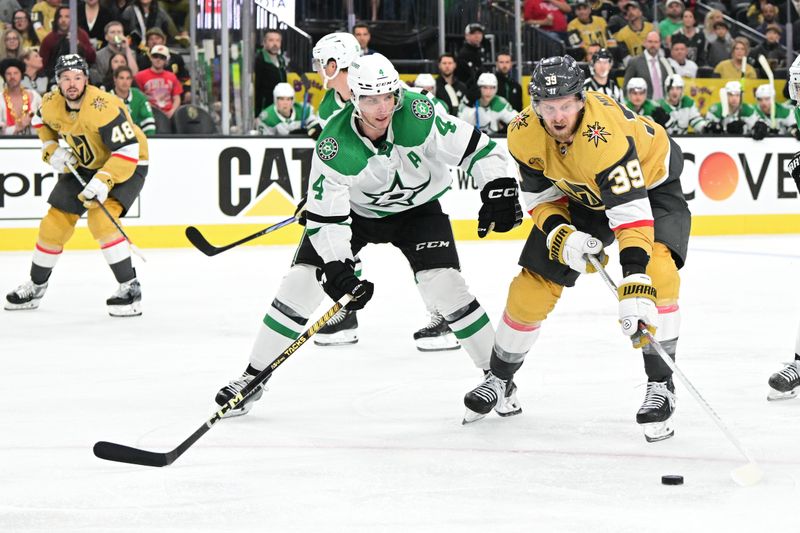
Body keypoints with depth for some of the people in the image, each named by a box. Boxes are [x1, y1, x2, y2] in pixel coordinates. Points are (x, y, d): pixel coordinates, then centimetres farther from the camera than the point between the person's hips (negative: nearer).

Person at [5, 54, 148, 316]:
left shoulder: (103, 107, -33)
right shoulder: (52, 104, -12)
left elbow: (128, 149, -34)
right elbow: (41, 121, 14)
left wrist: (104, 182, -41)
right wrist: (51, 150, -1)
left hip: (127, 165, -7)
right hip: (83, 165, 7)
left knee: (101, 219, -27)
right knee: (55, 222, 5)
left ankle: (130, 287, -17)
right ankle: (36, 286, 25)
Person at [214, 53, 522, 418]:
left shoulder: (418, 114, -31)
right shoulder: (333, 148, -30)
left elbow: (475, 148, -21)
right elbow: (325, 217, -25)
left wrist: (498, 190, -32)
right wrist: (337, 268, -36)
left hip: (417, 207, 0)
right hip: (355, 209, 1)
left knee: (444, 284, -19)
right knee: (302, 280, -8)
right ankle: (254, 376, 7)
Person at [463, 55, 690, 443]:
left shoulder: (604, 133, -41)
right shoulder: (524, 135, -23)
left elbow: (631, 213, -46)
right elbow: (539, 197, -7)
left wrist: (635, 291, -54)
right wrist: (563, 236, -28)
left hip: (649, 182, -5)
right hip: (579, 194, 5)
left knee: (656, 270, -30)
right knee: (534, 283, 0)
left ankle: (660, 385, -20)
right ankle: (499, 377, 23)